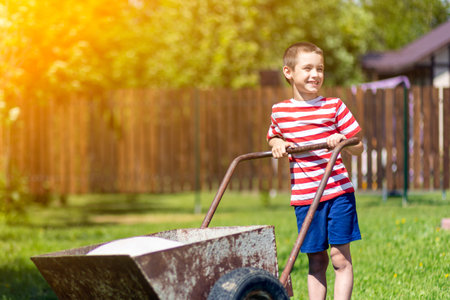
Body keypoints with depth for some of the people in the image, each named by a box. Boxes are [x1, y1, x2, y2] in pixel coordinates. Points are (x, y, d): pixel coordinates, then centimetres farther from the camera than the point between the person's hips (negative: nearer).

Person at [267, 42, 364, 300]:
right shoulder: (280, 111, 6)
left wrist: (343, 141, -18)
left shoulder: (334, 107, 0)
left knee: (340, 257, -3)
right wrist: (277, 144, 4)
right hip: (304, 196, 2)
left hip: (338, 191, -2)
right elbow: (273, 136, 27)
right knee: (316, 261, 8)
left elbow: (358, 148, 3)